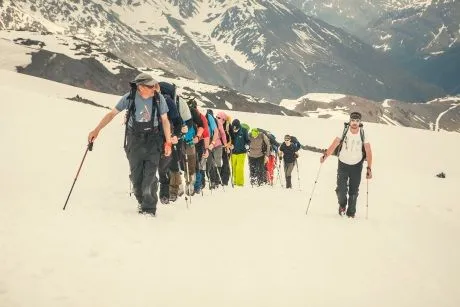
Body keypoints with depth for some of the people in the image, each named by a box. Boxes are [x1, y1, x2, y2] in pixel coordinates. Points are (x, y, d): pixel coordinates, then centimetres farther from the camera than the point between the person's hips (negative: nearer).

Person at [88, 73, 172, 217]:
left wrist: (168, 142, -3)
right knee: (136, 174, 5)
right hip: (134, 139, 1)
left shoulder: (158, 98, -11)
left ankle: (149, 208, -6)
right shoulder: (130, 97, -12)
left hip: (153, 140, -1)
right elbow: (112, 114, -4)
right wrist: (96, 130, -6)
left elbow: (164, 120, -1)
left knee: (150, 174, -9)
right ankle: (142, 202, 25)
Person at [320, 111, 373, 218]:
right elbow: (334, 145, -20)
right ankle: (342, 205, 24)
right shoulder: (344, 132, -12)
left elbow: (368, 152, -11)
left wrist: (369, 168, -20)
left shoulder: (363, 135, -10)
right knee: (341, 190, -8)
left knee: (354, 191, 4)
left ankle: (351, 212, 22)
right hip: (343, 164, -1)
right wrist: (325, 156, -36)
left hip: (357, 166, 1)